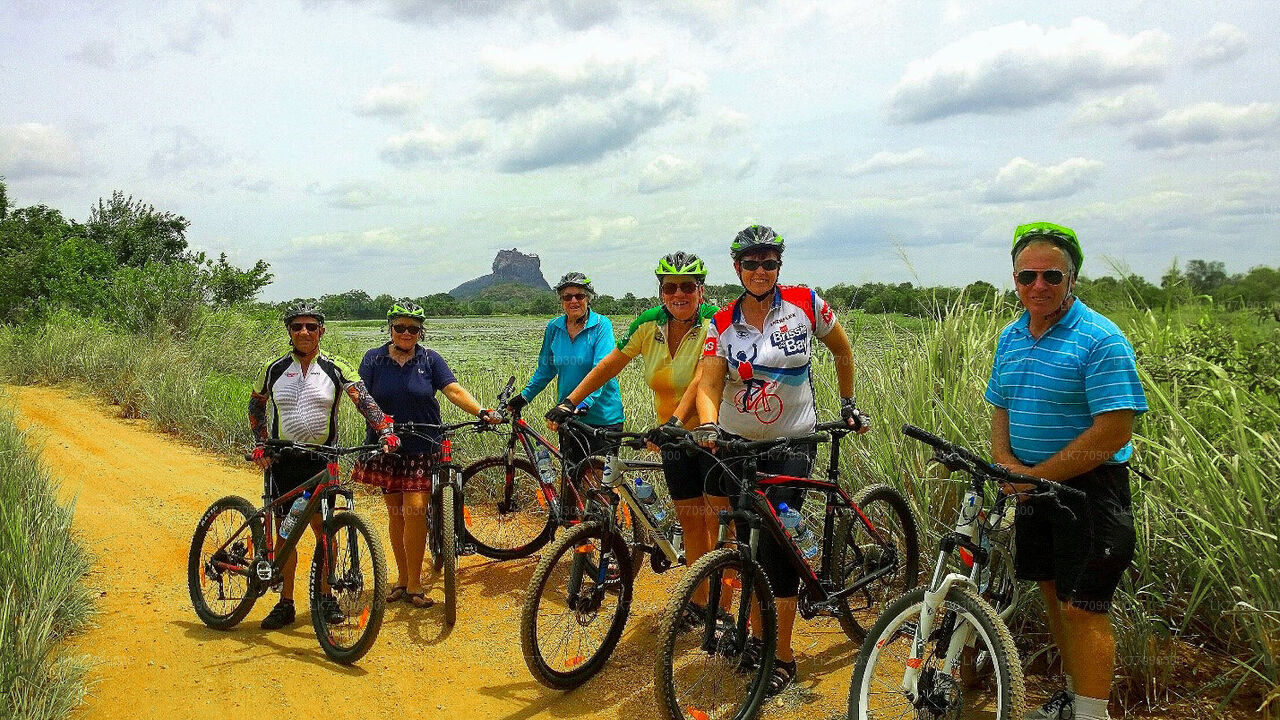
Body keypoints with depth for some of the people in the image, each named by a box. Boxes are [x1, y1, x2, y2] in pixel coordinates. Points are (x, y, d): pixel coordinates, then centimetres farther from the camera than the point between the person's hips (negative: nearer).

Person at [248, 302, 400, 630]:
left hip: (321, 459, -1)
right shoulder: (273, 370, 3)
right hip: (282, 460, 1)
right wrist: (261, 446, 3)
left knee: (324, 529, 1)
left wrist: (386, 431, -27)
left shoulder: (335, 368, -2)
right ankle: (285, 603, 16)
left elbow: (364, 400, -12)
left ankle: (325, 595, 18)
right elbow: (255, 409, 15)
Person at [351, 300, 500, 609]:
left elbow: (454, 390, -8)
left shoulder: (430, 360, 3)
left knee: (415, 509, -10)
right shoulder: (374, 359, 4)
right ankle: (402, 579, 20)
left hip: (422, 448, -1)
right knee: (396, 513, 6)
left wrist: (482, 412, -24)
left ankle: (414, 584, 1)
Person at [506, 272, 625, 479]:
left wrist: (583, 405, -32)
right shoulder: (554, 327, 4)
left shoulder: (601, 325, -11)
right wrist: (523, 397, 10)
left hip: (602, 417, -4)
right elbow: (545, 369, 16)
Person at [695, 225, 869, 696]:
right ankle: (755, 631, 29)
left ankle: (783, 657, 1)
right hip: (737, 444, 3)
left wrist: (848, 405, 12)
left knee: (776, 543, -10)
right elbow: (709, 385, -11)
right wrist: (708, 425, -30)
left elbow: (843, 350, 12)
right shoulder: (723, 323, -1)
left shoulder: (805, 304, -5)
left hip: (793, 443, -2)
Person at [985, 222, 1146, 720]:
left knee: (1083, 607, -5)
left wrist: (1037, 476, -18)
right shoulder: (1011, 337, 8)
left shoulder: (1100, 339, -16)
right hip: (1032, 485, 7)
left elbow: (1113, 432, -21)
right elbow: (1001, 409, 14)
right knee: (1053, 591, 16)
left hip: (1087, 487, -7)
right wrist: (1007, 463, -6)